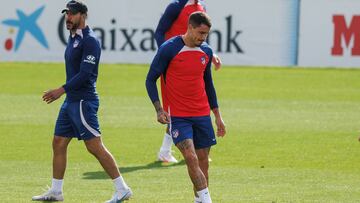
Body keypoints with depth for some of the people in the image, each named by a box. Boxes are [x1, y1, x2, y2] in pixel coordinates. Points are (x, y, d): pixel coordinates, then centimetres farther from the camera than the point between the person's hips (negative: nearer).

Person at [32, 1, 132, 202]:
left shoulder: (89, 40, -15)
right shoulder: (73, 38, 14)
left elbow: (84, 74, -22)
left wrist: (61, 90, -24)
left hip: (83, 101, -10)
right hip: (71, 101, 10)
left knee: (95, 146, -10)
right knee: (58, 143, 11)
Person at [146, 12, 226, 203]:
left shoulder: (206, 52, 8)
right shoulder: (169, 49, -9)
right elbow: (151, 79, -4)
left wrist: (217, 116, 19)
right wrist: (159, 109, -14)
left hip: (202, 115, 5)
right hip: (177, 116, -5)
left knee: (203, 161, 5)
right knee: (191, 158, -17)